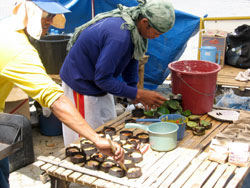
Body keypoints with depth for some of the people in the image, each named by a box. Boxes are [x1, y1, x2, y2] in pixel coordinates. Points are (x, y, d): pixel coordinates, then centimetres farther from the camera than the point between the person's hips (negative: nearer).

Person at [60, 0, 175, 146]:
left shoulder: (133, 25, -8)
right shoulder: (119, 35, -36)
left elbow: (132, 59, 6)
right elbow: (102, 78, -30)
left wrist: (135, 92, -1)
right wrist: (138, 94, -25)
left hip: (99, 82, 9)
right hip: (81, 84, -9)